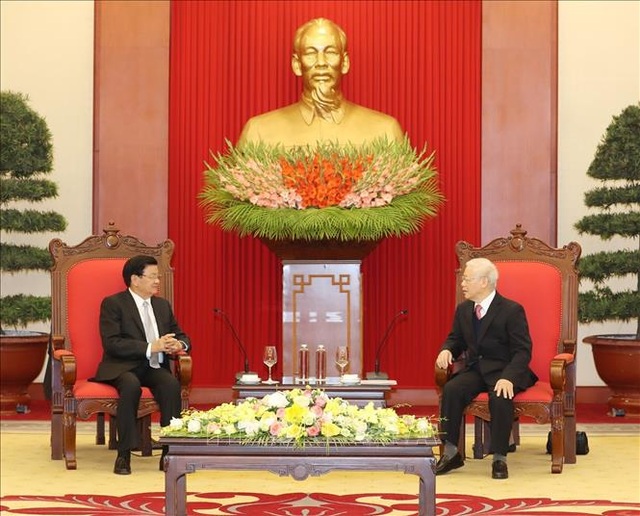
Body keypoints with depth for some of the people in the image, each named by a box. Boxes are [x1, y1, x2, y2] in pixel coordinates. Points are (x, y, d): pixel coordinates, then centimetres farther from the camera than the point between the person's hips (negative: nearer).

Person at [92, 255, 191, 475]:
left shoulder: (163, 305, 18)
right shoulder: (113, 304, -2)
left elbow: (181, 336, 23)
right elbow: (112, 343, -14)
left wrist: (179, 345, -4)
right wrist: (151, 347, -21)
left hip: (154, 368, 5)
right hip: (122, 367, -4)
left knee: (172, 384, -29)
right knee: (131, 385, -38)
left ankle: (169, 452, -27)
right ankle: (124, 455, -30)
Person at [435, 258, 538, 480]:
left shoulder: (512, 310, -9)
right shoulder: (463, 309, 10)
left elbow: (522, 351, -12)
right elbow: (456, 339, 23)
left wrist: (508, 378, -29)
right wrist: (446, 350, -4)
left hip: (503, 371, -5)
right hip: (476, 370, 5)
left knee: (500, 397, -36)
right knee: (451, 390, -25)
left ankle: (499, 459, -23)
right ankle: (450, 453, -18)